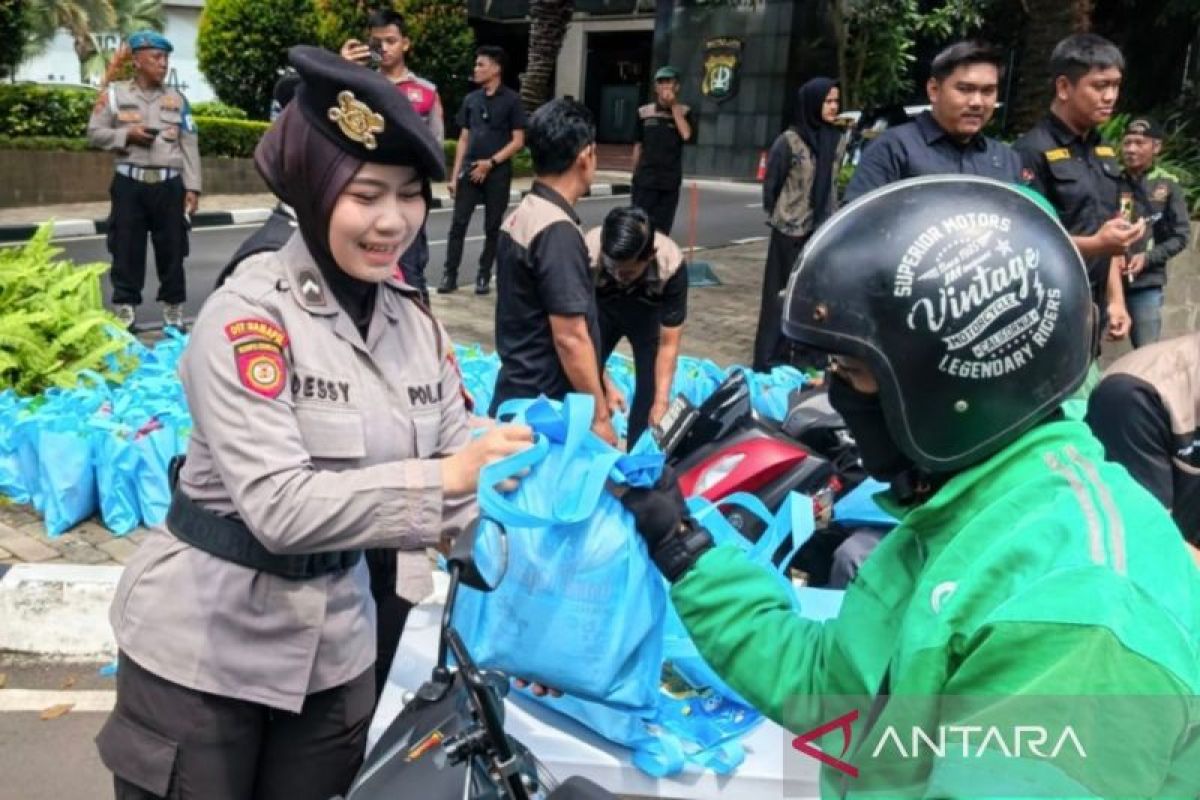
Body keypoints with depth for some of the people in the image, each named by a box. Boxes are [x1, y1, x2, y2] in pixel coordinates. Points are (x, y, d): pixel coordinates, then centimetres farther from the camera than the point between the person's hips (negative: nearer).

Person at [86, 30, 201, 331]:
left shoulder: (177, 99, 9)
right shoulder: (114, 94, 4)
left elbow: (189, 146, 6)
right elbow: (94, 134, 6)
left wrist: (192, 187, 0)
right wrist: (127, 135, -11)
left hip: (169, 184, 1)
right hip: (130, 183, -1)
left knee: (171, 249, 4)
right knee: (127, 249, 2)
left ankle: (173, 308, 14)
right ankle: (125, 307, 11)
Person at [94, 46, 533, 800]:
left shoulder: (417, 322, -1)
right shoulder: (248, 315, -19)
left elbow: (456, 469, -1)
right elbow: (280, 505, -28)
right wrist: (444, 476, -35)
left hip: (335, 650, 5)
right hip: (203, 649, -5)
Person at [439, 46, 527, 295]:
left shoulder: (511, 100, -3)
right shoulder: (471, 99, 10)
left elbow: (518, 141, -5)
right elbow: (464, 139, 12)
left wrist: (491, 162, -14)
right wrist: (455, 174, 7)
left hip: (498, 173, -3)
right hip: (469, 171, 3)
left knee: (492, 227, 4)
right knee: (458, 224, -2)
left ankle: (484, 276, 15)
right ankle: (449, 275, 3)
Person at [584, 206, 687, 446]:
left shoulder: (671, 266, -38)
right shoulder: (587, 255, -39)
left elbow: (668, 344, -27)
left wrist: (662, 401, -32)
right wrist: (605, 385, -31)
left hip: (648, 315, 0)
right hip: (601, 311, 0)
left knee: (649, 389, -10)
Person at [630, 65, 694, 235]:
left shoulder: (684, 112, 1)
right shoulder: (644, 112, 4)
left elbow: (686, 135, -17)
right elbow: (638, 146, 11)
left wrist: (674, 106, -14)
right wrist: (634, 175, 11)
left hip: (670, 181, 0)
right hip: (645, 179, 0)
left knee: (661, 230, 5)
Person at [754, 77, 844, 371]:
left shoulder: (838, 140, 5)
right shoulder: (789, 140, -10)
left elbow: (834, 183, 12)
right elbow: (771, 183, -2)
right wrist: (775, 217, 4)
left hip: (823, 230, 4)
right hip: (791, 230, -4)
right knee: (783, 295, 2)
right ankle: (769, 361, 11)